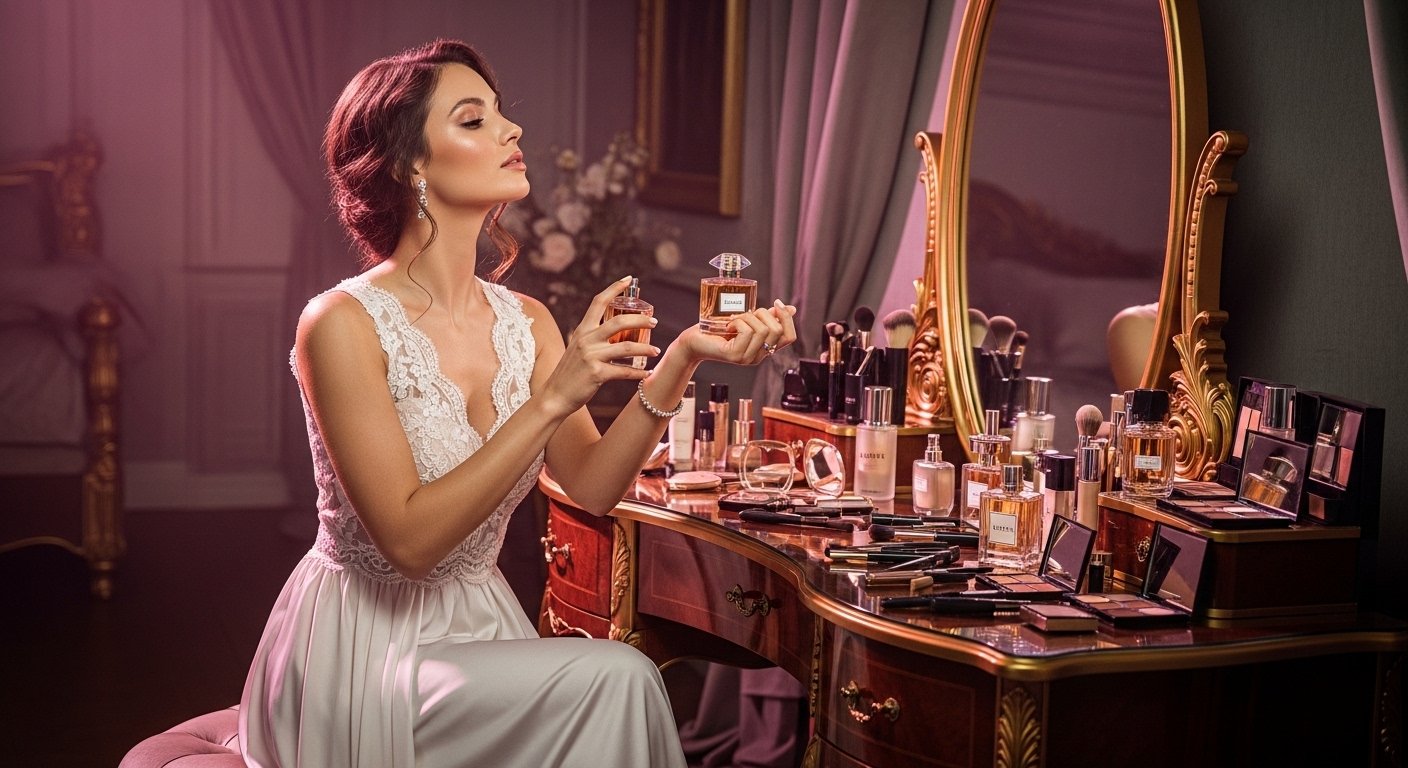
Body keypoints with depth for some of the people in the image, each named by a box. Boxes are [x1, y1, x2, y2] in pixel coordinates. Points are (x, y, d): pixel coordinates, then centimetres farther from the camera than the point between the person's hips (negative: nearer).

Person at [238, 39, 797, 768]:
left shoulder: (525, 322, 3)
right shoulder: (344, 324, -17)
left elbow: (590, 484, -7)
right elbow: (409, 538, -23)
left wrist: (679, 360, -19)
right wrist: (552, 400, -28)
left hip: (479, 629, 6)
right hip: (362, 647, -5)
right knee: (615, 680, -22)